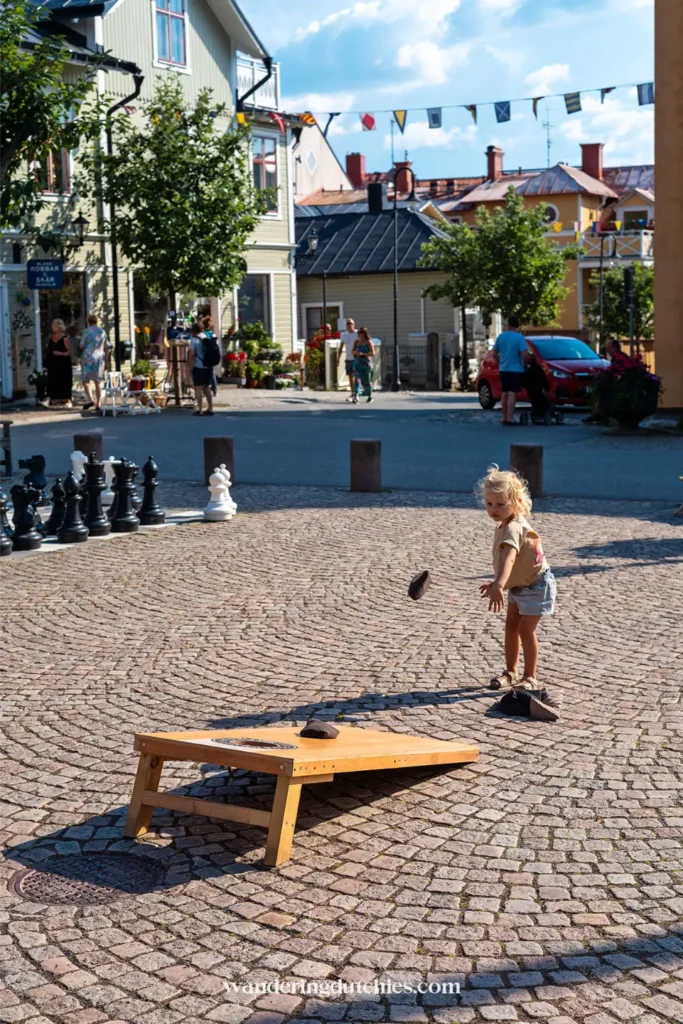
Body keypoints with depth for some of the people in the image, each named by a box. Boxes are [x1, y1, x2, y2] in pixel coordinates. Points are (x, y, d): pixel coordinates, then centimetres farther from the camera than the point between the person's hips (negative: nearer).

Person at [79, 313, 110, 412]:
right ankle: (98, 404, 4)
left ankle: (90, 400, -11)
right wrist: (106, 360, 17)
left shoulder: (87, 331, -7)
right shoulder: (102, 332, 6)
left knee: (85, 380, 6)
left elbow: (81, 346, -7)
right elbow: (106, 347, 9)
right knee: (98, 382, 6)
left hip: (88, 357, -4)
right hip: (100, 358, 4)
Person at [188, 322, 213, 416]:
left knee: (198, 388, -2)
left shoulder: (194, 339, -9)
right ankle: (210, 409, 15)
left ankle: (200, 410, -4)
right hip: (208, 367, 7)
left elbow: (191, 354, -14)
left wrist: (190, 367, -8)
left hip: (198, 367, -7)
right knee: (206, 387, 15)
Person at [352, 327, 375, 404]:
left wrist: (362, 354, -19)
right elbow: (353, 352, 15)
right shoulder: (356, 342, 10)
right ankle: (355, 397, -23)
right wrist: (355, 352, -9)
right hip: (357, 362, 3)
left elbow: (373, 353, -10)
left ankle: (370, 395, 28)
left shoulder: (369, 342, -4)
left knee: (367, 380, 7)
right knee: (357, 379, -12)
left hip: (366, 363, -3)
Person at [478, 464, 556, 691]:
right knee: (511, 626, 12)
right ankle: (510, 672, 23)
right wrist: (496, 584, 18)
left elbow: (509, 558, -53)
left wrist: (499, 585, -67)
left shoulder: (513, 529, -33)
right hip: (519, 586, 9)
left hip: (536, 587, -9)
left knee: (526, 630, -5)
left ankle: (530, 677, 7)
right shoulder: (504, 526, -1)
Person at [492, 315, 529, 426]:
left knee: (505, 394, 14)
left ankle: (505, 418, 20)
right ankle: (509, 419, -13)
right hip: (516, 370, -5)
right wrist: (524, 364, -1)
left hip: (503, 370, 5)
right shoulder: (519, 337, -12)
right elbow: (524, 355, -19)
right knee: (512, 394, -8)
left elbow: (495, 354, 10)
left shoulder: (501, 337, 4)